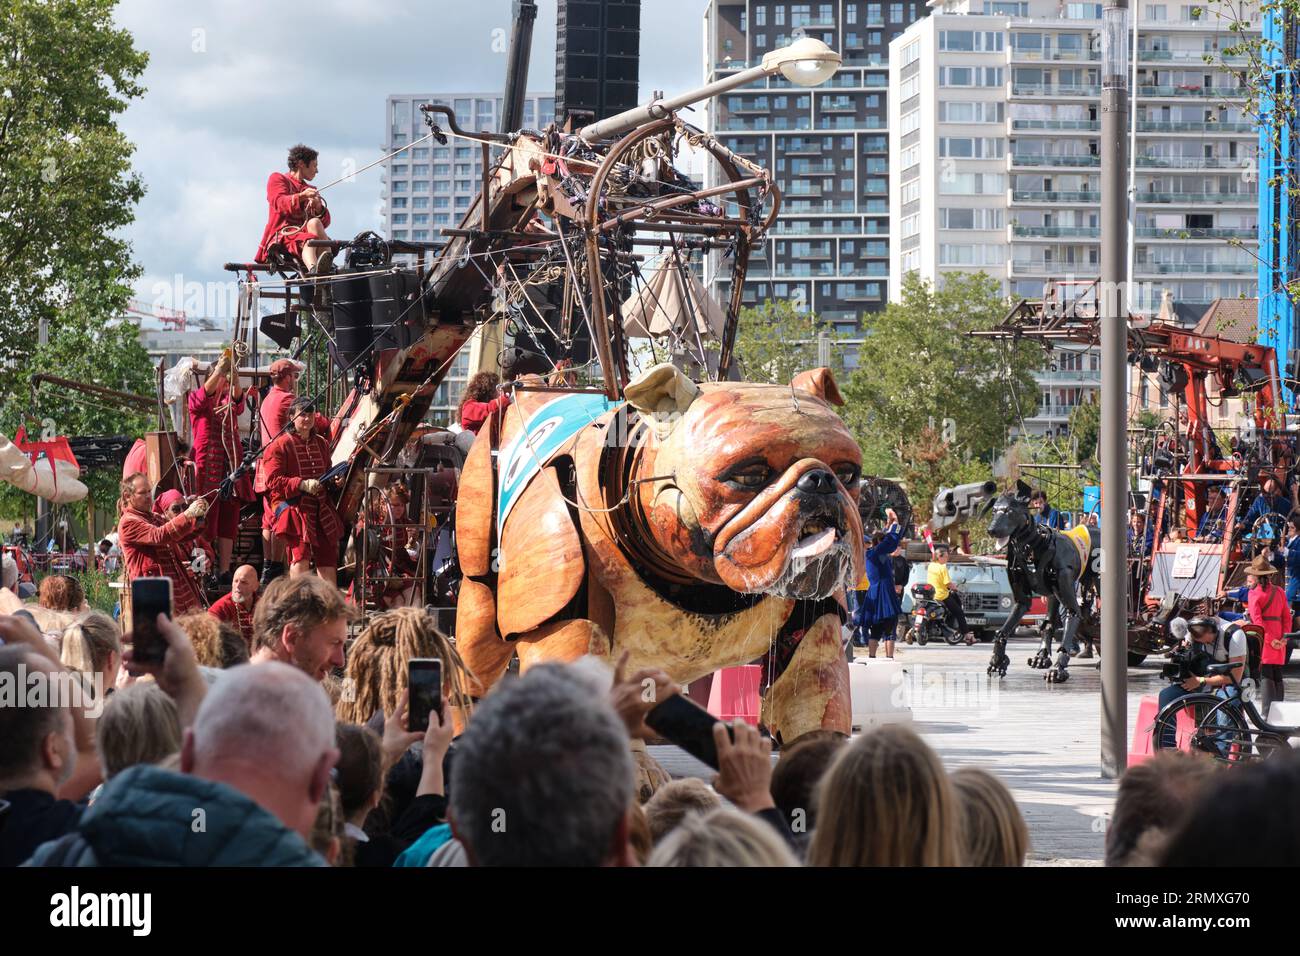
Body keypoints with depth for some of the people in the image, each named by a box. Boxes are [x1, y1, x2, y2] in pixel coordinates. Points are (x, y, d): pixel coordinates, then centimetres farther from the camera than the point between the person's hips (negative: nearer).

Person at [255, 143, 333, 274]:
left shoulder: (311, 191, 32)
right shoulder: (277, 179, 17)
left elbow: (325, 222, 17)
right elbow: (279, 203, -7)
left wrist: (319, 208, -7)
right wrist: (301, 197, -25)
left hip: (303, 232, 4)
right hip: (282, 233, -4)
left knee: (314, 223, -32)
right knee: (308, 240, -37)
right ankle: (313, 268, -70)